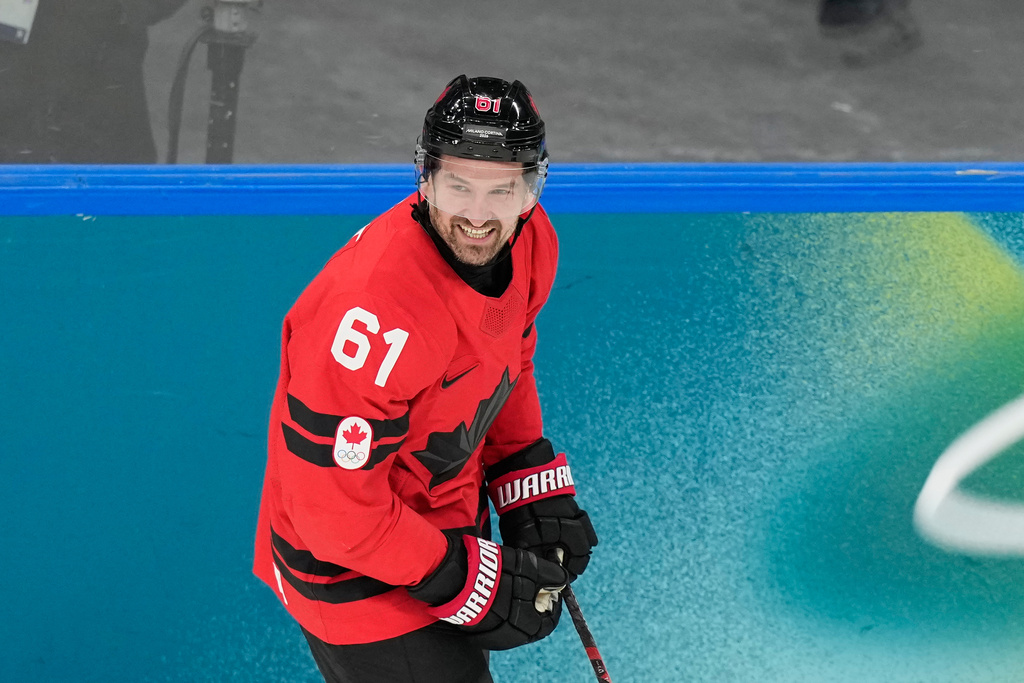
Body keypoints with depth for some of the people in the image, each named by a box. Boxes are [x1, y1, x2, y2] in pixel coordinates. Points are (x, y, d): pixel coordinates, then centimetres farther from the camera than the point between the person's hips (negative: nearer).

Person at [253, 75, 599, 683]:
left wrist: (535, 486, 3)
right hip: (353, 566, -9)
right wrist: (466, 578, -25)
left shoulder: (531, 243, -10)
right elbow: (332, 507, -31)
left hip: (446, 514, 9)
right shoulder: (377, 308, -37)